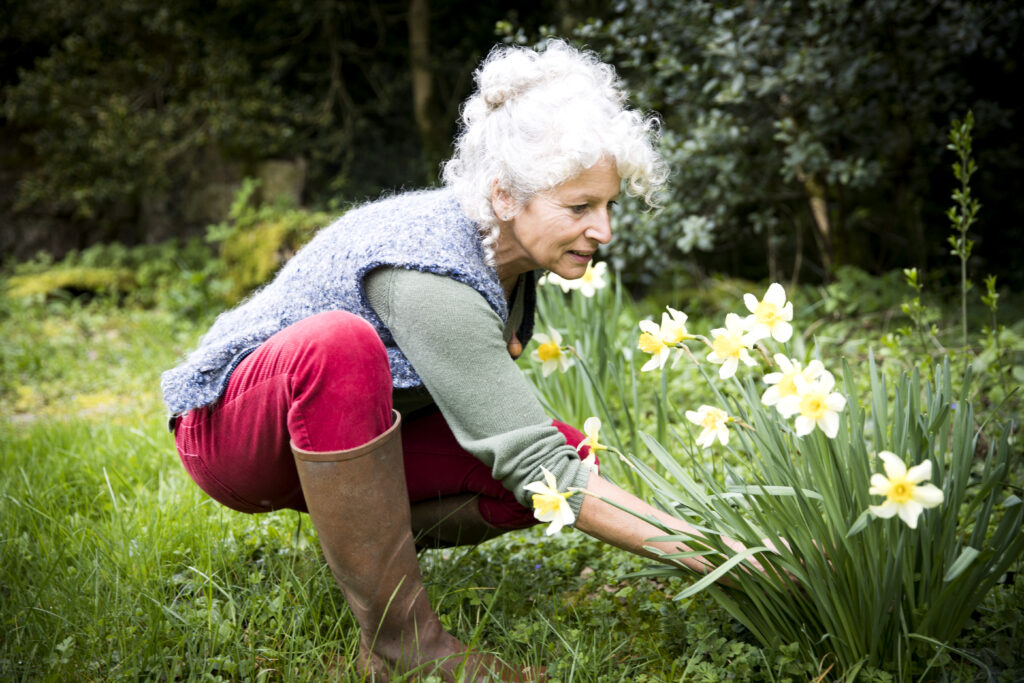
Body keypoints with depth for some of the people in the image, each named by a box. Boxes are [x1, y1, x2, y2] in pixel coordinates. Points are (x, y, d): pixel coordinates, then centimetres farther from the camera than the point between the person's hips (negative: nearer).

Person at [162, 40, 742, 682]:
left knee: (570, 452, -13)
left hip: (355, 432, 7)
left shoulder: (511, 248, -6)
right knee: (339, 343, -42)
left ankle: (358, 533, 4)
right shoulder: (431, 276, -32)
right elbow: (536, 470, -33)